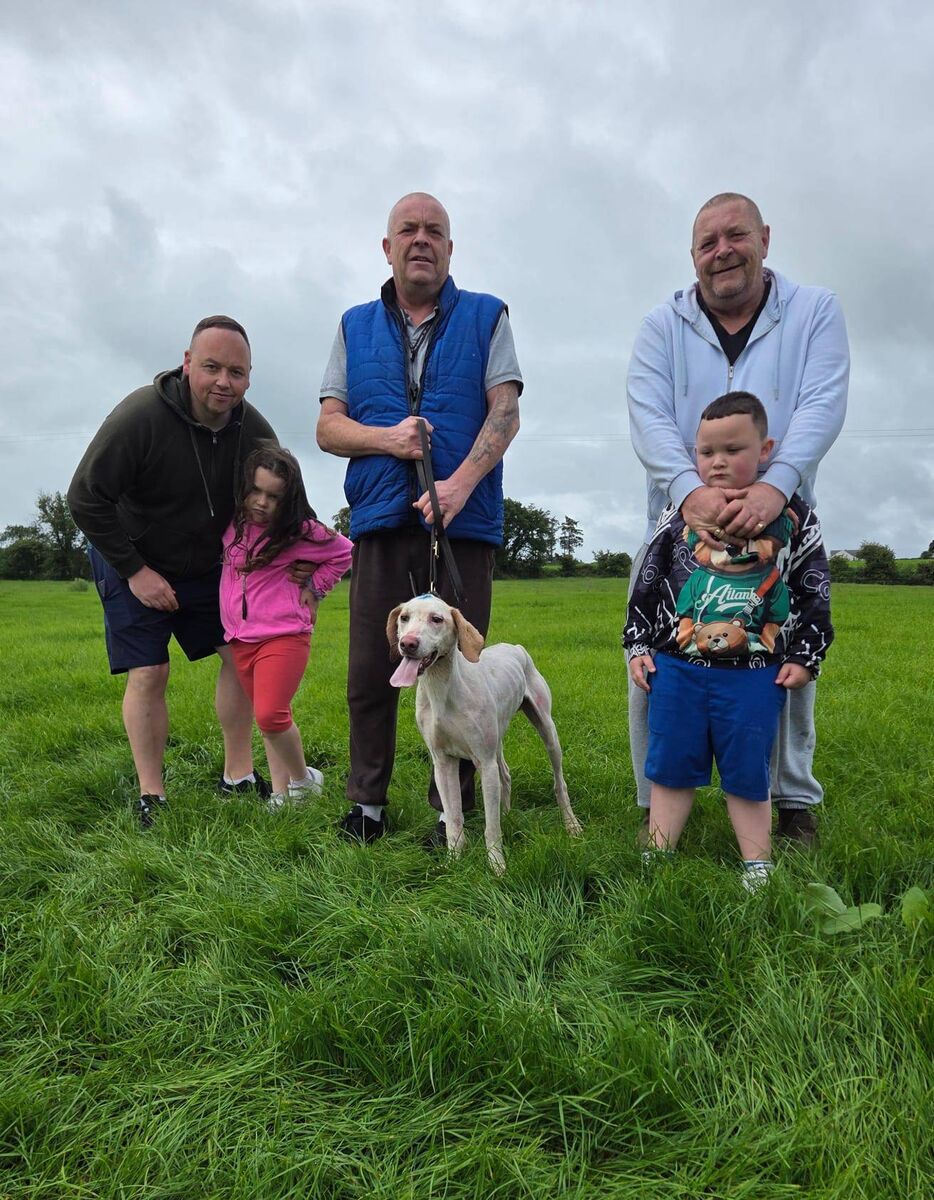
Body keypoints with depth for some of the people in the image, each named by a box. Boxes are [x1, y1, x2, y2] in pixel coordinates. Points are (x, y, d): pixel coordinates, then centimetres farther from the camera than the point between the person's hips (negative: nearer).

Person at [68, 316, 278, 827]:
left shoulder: (254, 430, -13)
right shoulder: (140, 416, -28)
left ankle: (238, 775, 13)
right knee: (147, 674, -8)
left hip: (206, 565, 5)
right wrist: (135, 570, -19)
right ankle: (150, 796, 5)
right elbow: (85, 499, -22)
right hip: (131, 563, -4)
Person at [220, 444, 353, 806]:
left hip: (283, 636, -6)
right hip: (240, 639, 6)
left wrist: (314, 588, 0)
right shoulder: (232, 524, 3)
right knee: (269, 719, 11)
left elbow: (343, 553, 3)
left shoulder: (300, 532, -12)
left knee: (270, 715, -16)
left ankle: (303, 779, 8)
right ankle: (280, 794, 19)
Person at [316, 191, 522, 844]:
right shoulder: (356, 326, 17)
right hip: (380, 520, 2)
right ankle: (367, 801, 19)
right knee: (371, 670, 4)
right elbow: (328, 426, 12)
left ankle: (452, 809, 13)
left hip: (464, 521, -2)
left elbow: (506, 412, -1)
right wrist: (386, 438, -8)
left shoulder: (486, 317, 11)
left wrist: (459, 484, -16)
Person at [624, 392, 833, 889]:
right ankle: (656, 857, 23)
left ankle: (757, 867, 23)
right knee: (672, 769, 10)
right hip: (677, 666, 2)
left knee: (747, 774, 9)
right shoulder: (680, 516, 5)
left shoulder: (791, 518, 2)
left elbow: (815, 591, 6)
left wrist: (804, 656, 2)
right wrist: (638, 646, 6)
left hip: (754, 674, -1)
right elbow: (647, 584, 9)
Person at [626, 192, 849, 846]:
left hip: (778, 521, 0)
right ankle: (660, 803, 16)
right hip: (681, 519, 1)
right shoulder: (663, 327, 6)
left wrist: (775, 485, -28)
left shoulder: (815, 311, 5)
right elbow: (649, 418, -9)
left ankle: (795, 800, 25)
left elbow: (823, 404, -10)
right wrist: (690, 490, -28)